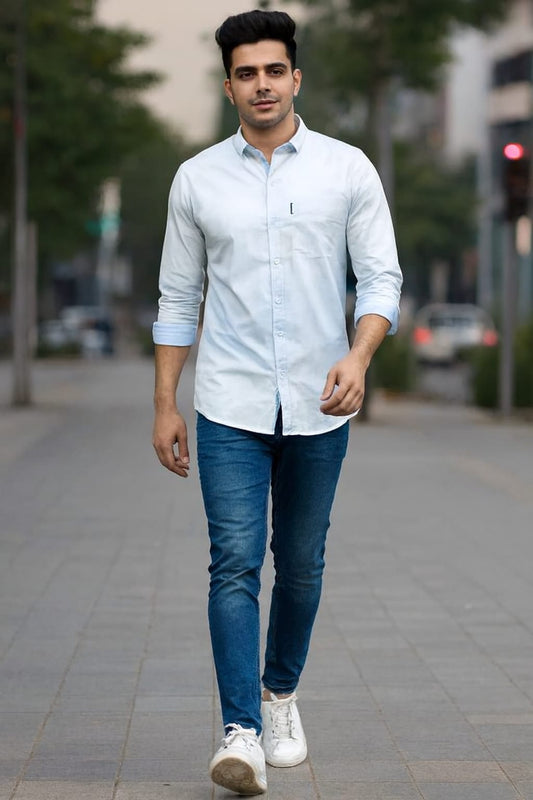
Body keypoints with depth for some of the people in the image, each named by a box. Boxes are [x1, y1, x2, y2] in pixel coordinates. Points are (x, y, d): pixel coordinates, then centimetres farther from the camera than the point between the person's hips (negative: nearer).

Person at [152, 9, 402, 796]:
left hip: (318, 407, 0)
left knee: (300, 564, 11)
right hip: (230, 407, 0)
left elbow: (382, 278, -1)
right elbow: (178, 298, 9)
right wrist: (165, 405, 6)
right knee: (235, 563, -11)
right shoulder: (197, 179, 4)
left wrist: (358, 357, -20)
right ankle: (241, 733, -13)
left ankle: (280, 693, 34)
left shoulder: (347, 169, 0)